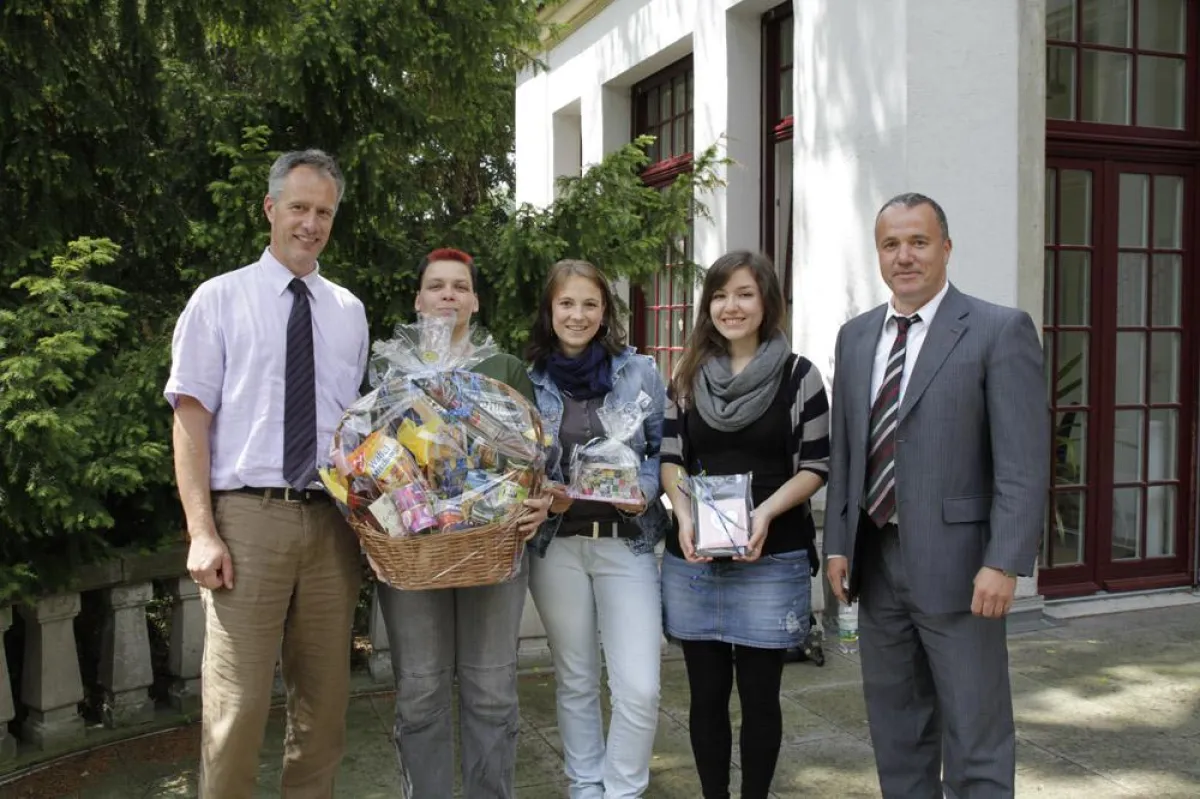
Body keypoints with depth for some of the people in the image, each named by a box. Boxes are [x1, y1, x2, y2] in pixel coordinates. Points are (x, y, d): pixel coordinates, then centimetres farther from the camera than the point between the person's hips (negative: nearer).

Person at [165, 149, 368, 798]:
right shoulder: (220, 298, 3)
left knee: (325, 701, 11)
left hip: (332, 520, 4)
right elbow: (191, 419, -2)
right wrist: (202, 533, -11)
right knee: (237, 705, -4)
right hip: (248, 517, -3)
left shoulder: (349, 312, 13)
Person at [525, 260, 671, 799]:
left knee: (639, 688, -6)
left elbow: (662, 450, 6)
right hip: (557, 544, 1)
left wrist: (644, 491, -12)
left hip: (627, 541, -1)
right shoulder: (529, 380, 3)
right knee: (575, 681, 13)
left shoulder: (640, 372, 2)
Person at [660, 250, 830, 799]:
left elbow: (815, 466, -1)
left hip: (771, 558, -2)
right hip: (694, 556, 3)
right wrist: (684, 514, -10)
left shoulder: (798, 375, -1)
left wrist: (767, 511, -17)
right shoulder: (689, 376, 8)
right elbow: (670, 458, 9)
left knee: (759, 692, 6)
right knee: (707, 692, 11)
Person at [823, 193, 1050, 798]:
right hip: (874, 562, 6)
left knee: (975, 743, 4)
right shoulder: (856, 336, 11)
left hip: (956, 566, -5)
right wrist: (837, 544, 8)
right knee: (896, 732, 18)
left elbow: (1024, 462, -11)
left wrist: (1004, 564, -17)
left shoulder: (1000, 331, -7)